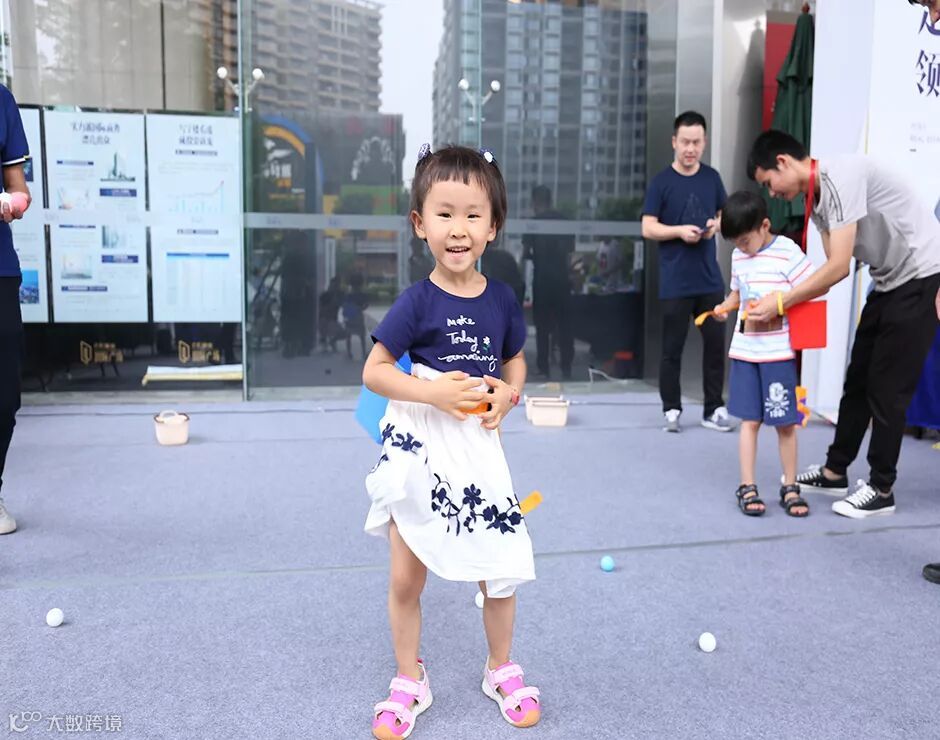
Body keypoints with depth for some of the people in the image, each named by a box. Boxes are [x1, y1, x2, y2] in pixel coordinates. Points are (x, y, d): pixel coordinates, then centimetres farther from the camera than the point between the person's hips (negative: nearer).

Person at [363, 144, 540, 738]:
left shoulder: (501, 299, -1)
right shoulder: (417, 303, -11)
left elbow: (515, 359, 14)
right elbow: (374, 371, -9)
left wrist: (508, 392, -7)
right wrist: (435, 391, -21)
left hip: (477, 446, 3)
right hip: (419, 450, -2)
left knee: (501, 569, 9)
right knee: (406, 578, 7)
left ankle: (502, 670, 36)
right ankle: (410, 682, 32)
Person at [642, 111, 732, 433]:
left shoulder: (712, 178, 8)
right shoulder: (661, 182, -3)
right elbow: (648, 228, -5)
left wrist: (717, 224, -4)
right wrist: (680, 230, -20)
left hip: (710, 278, 4)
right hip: (675, 281, -4)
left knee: (716, 343, 7)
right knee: (672, 348, 3)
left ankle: (714, 409, 18)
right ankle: (671, 409, 14)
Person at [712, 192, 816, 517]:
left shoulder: (788, 253, -11)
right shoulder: (738, 256, 8)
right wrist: (725, 306, 1)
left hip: (779, 353, -4)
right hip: (744, 350, 4)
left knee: (785, 422, 5)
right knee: (749, 419, 6)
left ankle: (790, 487, 19)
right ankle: (747, 487, 12)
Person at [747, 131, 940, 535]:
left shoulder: (842, 176, -24)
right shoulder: (816, 199, 5)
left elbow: (839, 268, -27)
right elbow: (831, 268, 4)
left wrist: (780, 302, -22)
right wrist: (784, 303, -8)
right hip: (889, 283, 9)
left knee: (888, 387, -5)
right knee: (858, 380, 12)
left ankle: (881, 489, 7)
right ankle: (835, 470, 23)